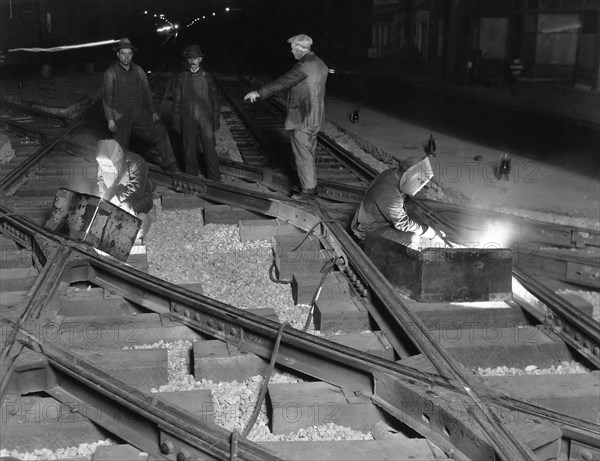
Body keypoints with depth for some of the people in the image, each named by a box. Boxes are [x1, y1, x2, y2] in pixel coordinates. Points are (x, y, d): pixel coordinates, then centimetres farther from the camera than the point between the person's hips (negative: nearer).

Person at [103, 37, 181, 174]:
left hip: (140, 113, 3)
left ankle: (169, 165, -10)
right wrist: (110, 119, -8)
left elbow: (147, 92, 15)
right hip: (121, 115, -3)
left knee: (160, 130, -12)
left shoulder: (138, 71, 11)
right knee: (121, 147, 1)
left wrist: (153, 111, 7)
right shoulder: (111, 73, -1)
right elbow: (107, 97, -2)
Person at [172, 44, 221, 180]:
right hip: (187, 120, 1)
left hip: (205, 119, -1)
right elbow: (176, 101, 8)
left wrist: (216, 120, 3)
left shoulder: (207, 77, 4)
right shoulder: (181, 78, 5)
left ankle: (214, 178, 8)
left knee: (209, 148, -2)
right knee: (189, 149, 5)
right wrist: (176, 122, 5)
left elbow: (215, 99, 7)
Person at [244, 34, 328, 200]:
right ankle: (310, 181, 32)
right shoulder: (319, 64, 8)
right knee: (309, 151, 20)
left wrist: (259, 92, -26)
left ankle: (308, 189, 5)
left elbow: (282, 82, -26)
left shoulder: (304, 66, -22)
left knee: (303, 154, -1)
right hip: (315, 117, 10)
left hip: (302, 119, -10)